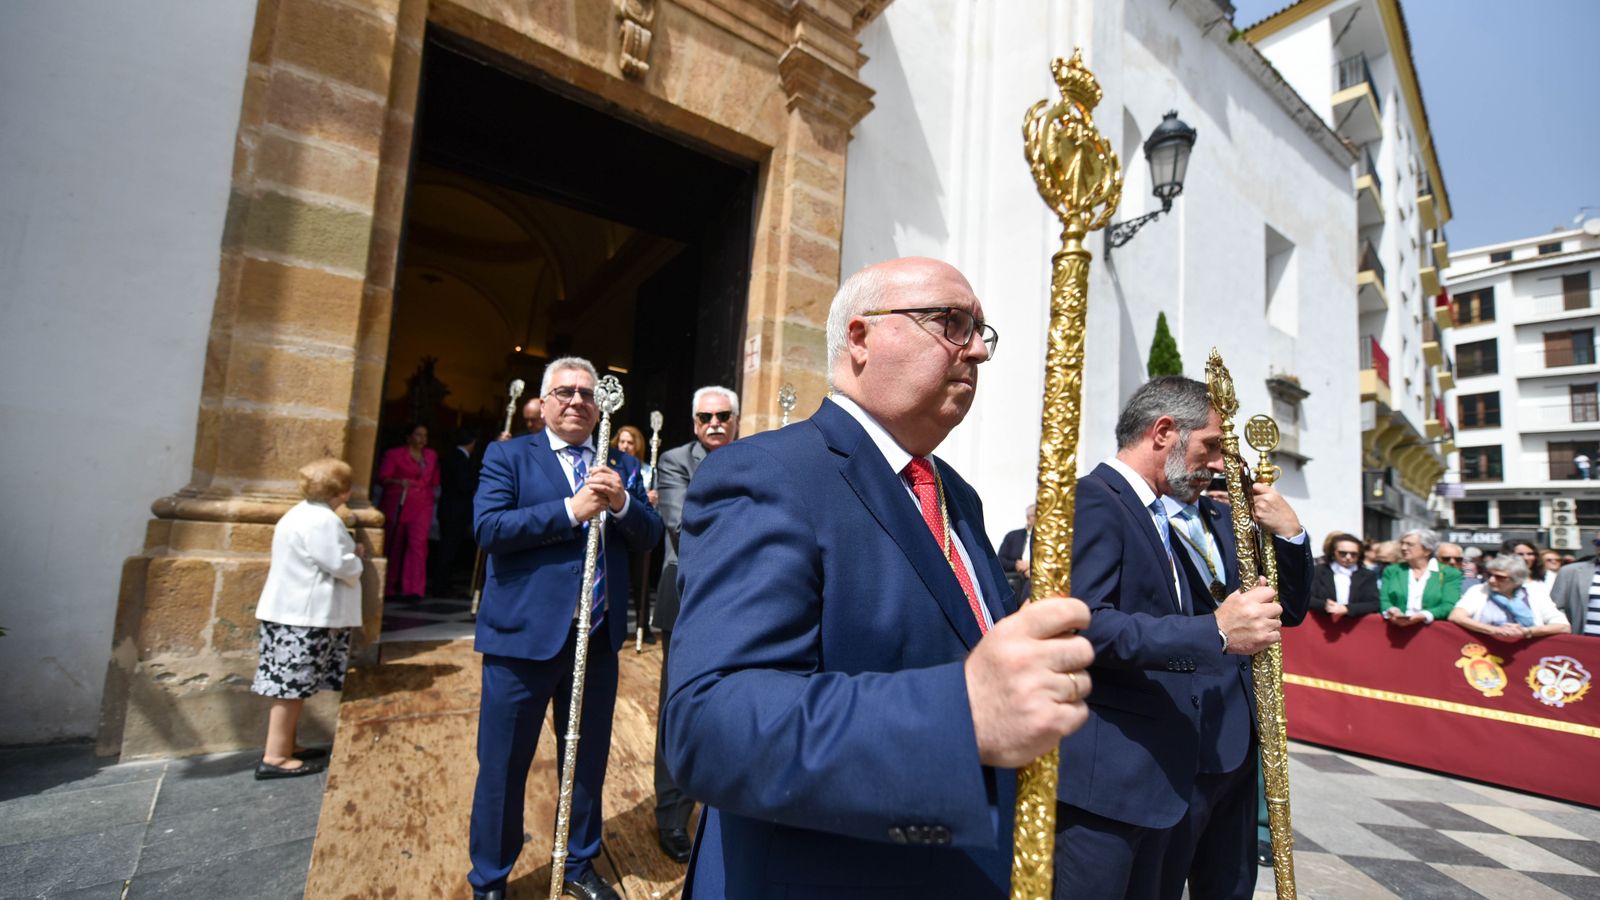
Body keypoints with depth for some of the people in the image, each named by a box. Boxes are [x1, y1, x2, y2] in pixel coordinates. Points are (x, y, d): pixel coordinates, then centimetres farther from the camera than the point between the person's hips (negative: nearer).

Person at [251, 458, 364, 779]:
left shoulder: (302, 513, 16)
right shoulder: (323, 520, -18)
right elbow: (342, 566, -19)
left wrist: (349, 554, 12)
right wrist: (357, 557, 0)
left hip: (293, 610, 11)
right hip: (304, 614, -11)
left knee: (291, 684, 14)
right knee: (292, 685, -5)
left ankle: (286, 747, 22)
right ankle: (275, 757, 1)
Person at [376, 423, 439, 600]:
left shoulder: (431, 456, 14)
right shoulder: (394, 454, 2)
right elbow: (382, 477, -8)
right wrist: (398, 482, -24)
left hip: (421, 506, 2)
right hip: (397, 505, -2)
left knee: (418, 544, -11)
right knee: (393, 546, 4)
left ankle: (414, 589, -12)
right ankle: (388, 588, 18)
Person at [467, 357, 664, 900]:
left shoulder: (622, 466, 8)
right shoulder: (508, 456, 0)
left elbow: (649, 538, 2)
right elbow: (487, 527, -15)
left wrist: (622, 502, -17)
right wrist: (571, 509, -20)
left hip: (598, 637, 3)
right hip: (524, 634, -3)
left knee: (588, 759, 17)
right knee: (503, 765, 11)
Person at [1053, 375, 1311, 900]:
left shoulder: (1213, 516, 14)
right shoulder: (1090, 501, -15)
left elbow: (1287, 611, 21)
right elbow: (1085, 624, -26)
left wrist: (1289, 535, 5)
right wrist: (1215, 632, -28)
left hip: (1225, 755, 9)